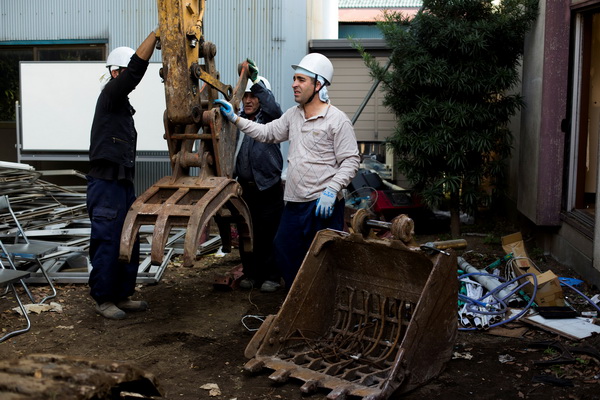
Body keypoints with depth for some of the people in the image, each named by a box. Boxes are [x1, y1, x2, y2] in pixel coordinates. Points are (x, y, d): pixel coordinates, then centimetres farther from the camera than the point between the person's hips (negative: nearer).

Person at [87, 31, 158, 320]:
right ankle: (103, 299, 7)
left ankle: (122, 295, 21)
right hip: (106, 185, -10)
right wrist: (156, 33, -22)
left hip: (123, 184, 10)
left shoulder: (123, 104, 20)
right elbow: (136, 68, -23)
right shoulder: (110, 95, -8)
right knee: (107, 244, -4)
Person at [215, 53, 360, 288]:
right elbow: (267, 133, 21)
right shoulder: (293, 115, 13)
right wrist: (235, 118, 15)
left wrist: (331, 190, -22)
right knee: (285, 254, 14)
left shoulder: (337, 120, -10)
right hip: (293, 203, 8)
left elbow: (351, 161, -12)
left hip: (323, 205, -8)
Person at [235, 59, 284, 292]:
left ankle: (271, 276, 9)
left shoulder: (270, 118, 0)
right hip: (244, 187, 5)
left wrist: (257, 81, -35)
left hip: (268, 188, -5)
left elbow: (273, 107, -24)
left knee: (268, 234, -2)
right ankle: (250, 273, 22)